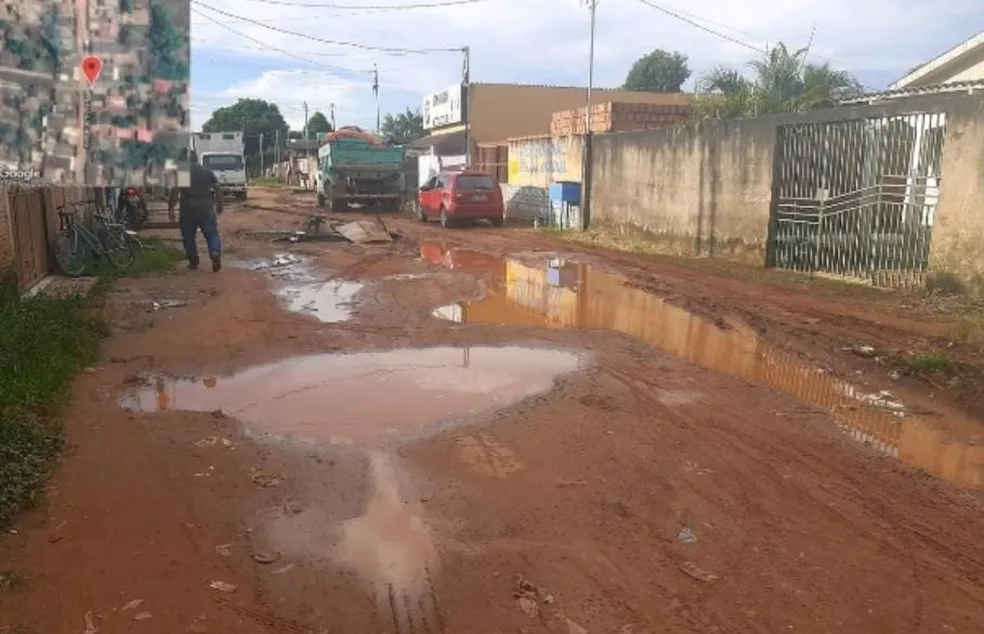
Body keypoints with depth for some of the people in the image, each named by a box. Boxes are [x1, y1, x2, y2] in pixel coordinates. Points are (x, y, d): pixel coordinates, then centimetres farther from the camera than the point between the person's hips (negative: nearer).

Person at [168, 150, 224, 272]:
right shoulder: (207, 171, 9)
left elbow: (175, 192, -7)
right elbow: (217, 188, 6)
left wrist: (170, 209, -3)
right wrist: (219, 205, 15)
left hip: (188, 209, -1)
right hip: (206, 208, 2)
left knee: (188, 236, 12)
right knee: (211, 233, 4)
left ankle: (193, 262, 13)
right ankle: (215, 253, -23)